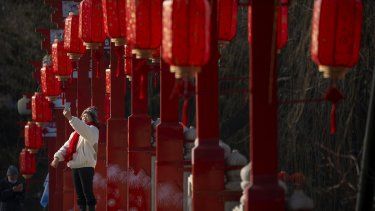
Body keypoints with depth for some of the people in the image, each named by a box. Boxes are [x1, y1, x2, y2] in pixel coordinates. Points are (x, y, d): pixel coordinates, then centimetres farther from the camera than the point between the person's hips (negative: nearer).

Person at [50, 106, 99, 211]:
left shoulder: (93, 130, -2)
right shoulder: (76, 132, 23)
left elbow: (85, 130, -26)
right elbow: (67, 146, 18)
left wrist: (70, 118, -35)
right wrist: (58, 157, 2)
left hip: (86, 166, -8)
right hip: (75, 166, 8)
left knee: (88, 192, -12)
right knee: (79, 193, 9)